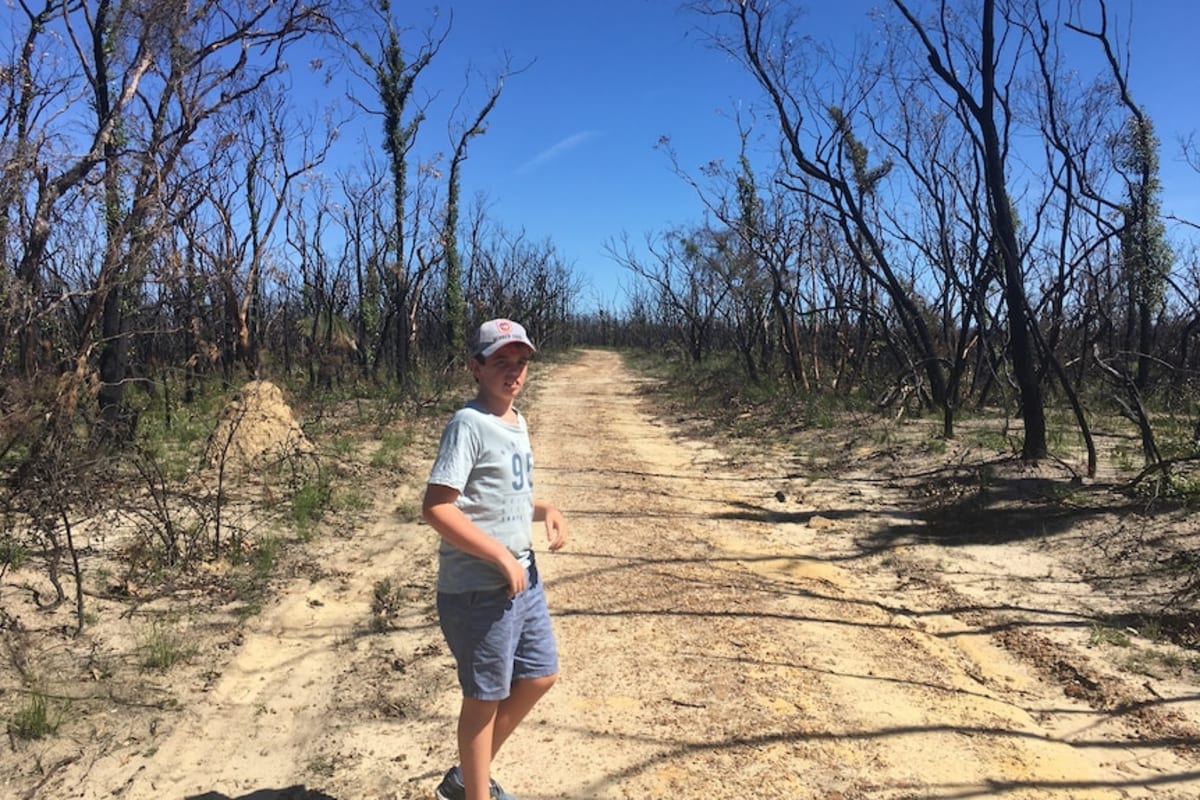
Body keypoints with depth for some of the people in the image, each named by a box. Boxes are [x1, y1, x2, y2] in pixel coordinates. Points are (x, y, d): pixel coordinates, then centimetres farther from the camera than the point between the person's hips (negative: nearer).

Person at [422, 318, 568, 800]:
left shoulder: (517, 423, 10)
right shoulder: (469, 425, -18)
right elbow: (436, 508, -24)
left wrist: (544, 510, 3)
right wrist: (502, 557, -23)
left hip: (523, 579, 10)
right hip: (478, 590, -10)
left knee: (540, 676, 20)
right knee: (486, 697, 6)